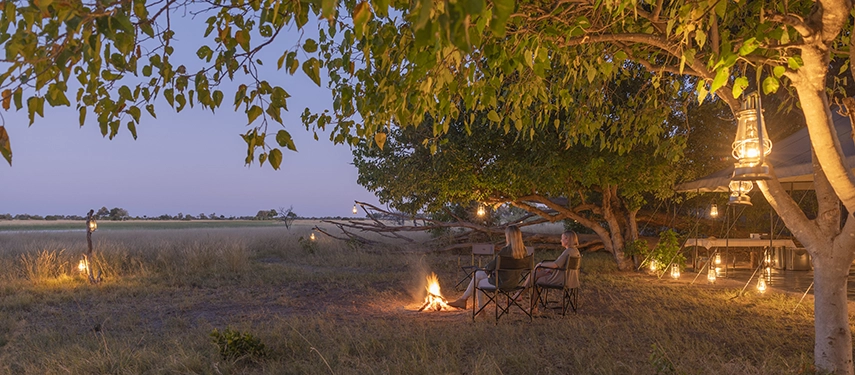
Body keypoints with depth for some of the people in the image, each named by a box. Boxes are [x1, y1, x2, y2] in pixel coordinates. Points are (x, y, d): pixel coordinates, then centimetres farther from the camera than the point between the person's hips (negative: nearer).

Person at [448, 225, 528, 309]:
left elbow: (492, 265, -15)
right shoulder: (523, 250, -3)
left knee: (479, 283, 20)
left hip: (502, 282, -8)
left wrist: (485, 269, 8)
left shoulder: (505, 251, -26)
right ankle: (463, 299, 27)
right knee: (477, 274, 19)